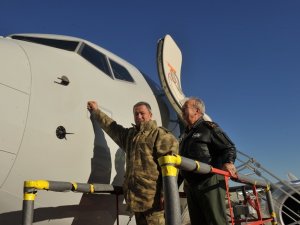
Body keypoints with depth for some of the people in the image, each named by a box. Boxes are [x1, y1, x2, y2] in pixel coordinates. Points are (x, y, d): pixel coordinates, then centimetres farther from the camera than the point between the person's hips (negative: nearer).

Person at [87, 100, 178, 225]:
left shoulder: (161, 135, -6)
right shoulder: (129, 134, 19)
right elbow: (112, 127, 35)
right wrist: (96, 111, 42)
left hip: (153, 199, -8)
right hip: (136, 198, 8)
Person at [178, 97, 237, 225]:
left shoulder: (209, 128, 0)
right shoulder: (184, 135, 22)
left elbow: (229, 147, -7)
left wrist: (228, 162, -29)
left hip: (210, 182, -7)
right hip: (190, 186, 8)